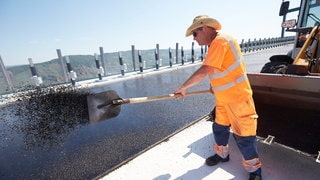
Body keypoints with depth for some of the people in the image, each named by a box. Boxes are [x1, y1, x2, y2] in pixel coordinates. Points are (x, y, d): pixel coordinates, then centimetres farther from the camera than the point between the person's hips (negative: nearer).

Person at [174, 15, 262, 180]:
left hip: (237, 97, -9)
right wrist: (214, 85, 10)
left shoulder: (220, 41, -21)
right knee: (219, 128, 18)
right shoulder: (215, 44, 10)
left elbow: (203, 71, -28)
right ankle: (222, 154, 40)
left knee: (243, 135, 2)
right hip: (223, 98, 9)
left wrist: (183, 87, -18)